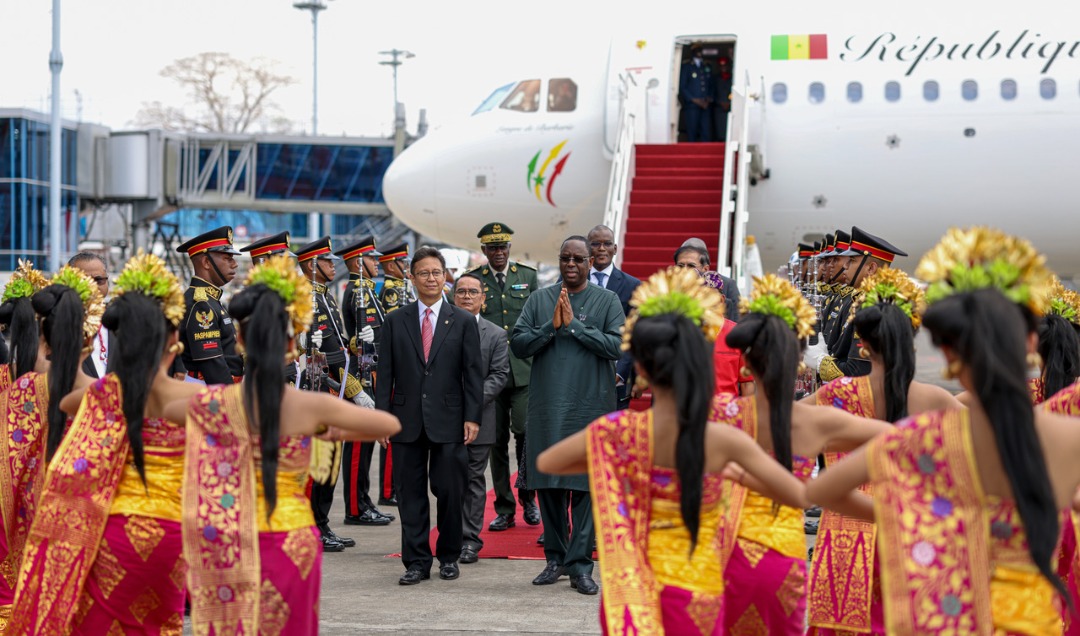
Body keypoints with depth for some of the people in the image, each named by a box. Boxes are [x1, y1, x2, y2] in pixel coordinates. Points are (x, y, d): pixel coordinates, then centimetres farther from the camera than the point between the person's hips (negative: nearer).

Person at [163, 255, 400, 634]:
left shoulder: (215, 404, -7)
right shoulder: (312, 406, -11)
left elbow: (159, 409, 16)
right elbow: (392, 425, 1)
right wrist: (335, 433, 15)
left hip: (237, 545, 1)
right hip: (293, 542, -1)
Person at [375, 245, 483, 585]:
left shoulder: (463, 321, 5)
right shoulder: (396, 321, 8)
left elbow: (473, 373, 3)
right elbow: (385, 373, 6)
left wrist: (472, 417, -5)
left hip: (448, 421, -1)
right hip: (408, 421, 1)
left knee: (449, 491, 2)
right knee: (410, 493, 3)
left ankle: (449, 557, 18)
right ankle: (416, 561, 9)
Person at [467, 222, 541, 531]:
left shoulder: (528, 276, 9)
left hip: (524, 369, 0)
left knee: (525, 431, -11)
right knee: (497, 440, 3)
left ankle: (528, 497, 9)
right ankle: (504, 509, 11)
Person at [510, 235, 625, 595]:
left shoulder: (607, 301, 3)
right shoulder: (539, 299, 9)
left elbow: (618, 346, -10)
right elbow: (518, 345, 2)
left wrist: (574, 324, -13)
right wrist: (552, 326, -11)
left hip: (591, 407, -2)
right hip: (546, 407, 2)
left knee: (586, 485, -3)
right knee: (548, 484, 7)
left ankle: (580, 564, 1)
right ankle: (555, 558, 20)